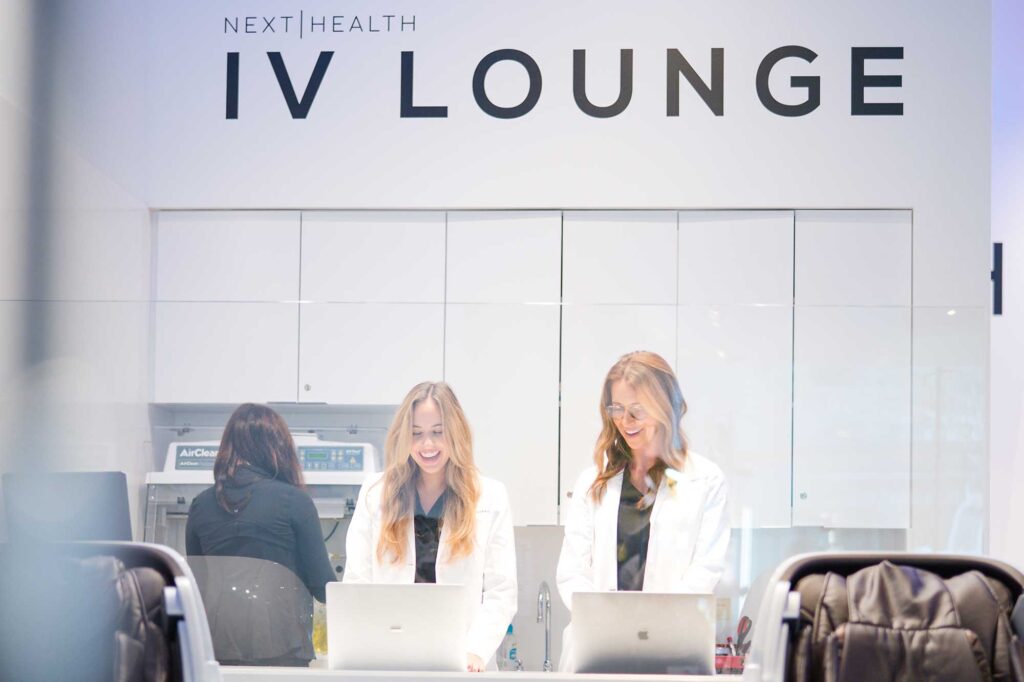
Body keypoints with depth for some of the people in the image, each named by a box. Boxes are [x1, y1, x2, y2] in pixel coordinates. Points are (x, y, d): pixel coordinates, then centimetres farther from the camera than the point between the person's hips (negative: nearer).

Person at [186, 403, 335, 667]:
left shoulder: (201, 504, 6)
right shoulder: (293, 501, -5)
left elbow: (195, 578, 15)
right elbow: (321, 583, 0)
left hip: (214, 645, 4)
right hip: (277, 647, -4)